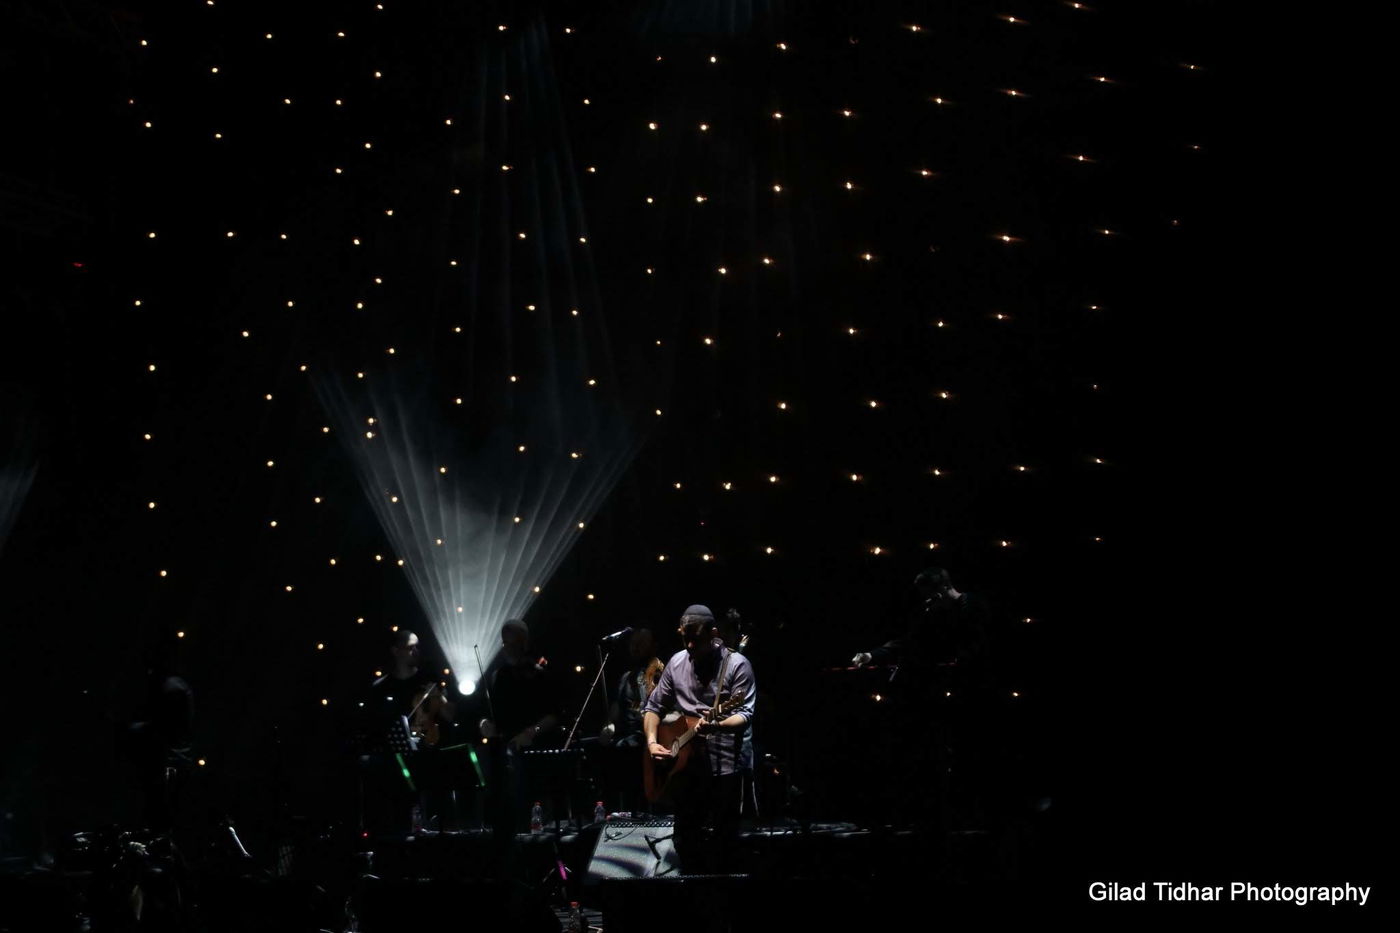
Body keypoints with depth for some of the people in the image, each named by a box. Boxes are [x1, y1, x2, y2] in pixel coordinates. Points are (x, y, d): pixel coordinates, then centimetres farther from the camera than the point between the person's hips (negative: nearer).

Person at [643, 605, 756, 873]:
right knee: (686, 840, 10)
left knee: (721, 844, 1)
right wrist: (652, 741, -2)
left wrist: (716, 725, -32)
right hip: (686, 764, 4)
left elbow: (746, 714, -14)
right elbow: (654, 706, 14)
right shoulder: (676, 662, 7)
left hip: (725, 765, -4)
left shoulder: (737, 664, -8)